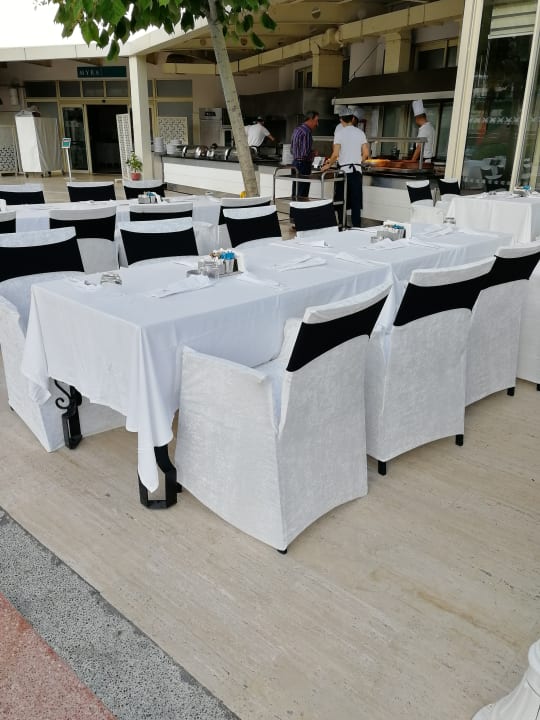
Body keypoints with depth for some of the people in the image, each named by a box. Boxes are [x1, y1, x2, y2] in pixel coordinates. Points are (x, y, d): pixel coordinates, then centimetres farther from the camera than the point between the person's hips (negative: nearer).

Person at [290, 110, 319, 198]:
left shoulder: (296, 130, 12)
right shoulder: (307, 132, -16)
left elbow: (292, 150, 17)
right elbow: (306, 153, -22)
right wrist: (314, 154, -2)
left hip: (295, 162, 9)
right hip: (303, 164, -9)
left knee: (295, 193, 14)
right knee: (302, 196, -5)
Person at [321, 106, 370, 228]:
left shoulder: (339, 133, -6)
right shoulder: (360, 133, 7)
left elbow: (335, 154, -13)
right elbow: (366, 154, 4)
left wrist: (328, 165, 2)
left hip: (344, 170, -3)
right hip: (357, 171, 4)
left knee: (341, 201, 4)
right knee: (356, 201, 5)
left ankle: (341, 226, 4)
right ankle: (356, 226, 5)